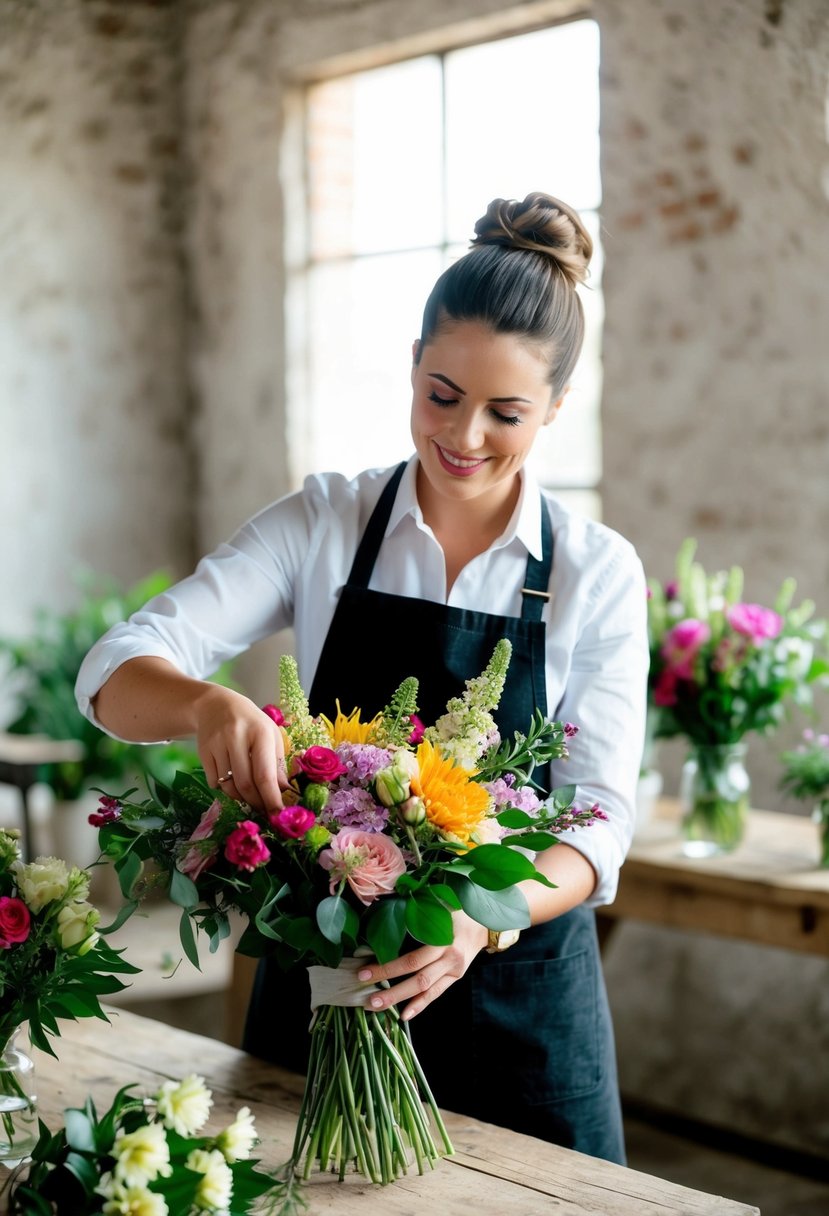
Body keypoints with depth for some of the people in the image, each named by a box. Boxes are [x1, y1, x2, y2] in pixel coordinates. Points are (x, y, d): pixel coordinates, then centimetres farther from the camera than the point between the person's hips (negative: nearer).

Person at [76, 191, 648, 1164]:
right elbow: (117, 670, -14)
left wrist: (481, 916, -31)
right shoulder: (323, 524, -5)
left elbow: (597, 822, -11)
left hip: (517, 1001, 0)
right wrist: (207, 704, -37)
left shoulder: (597, 572, -6)